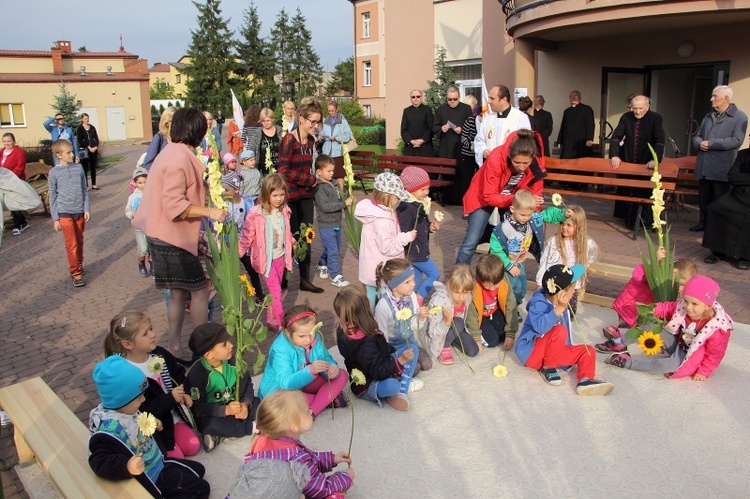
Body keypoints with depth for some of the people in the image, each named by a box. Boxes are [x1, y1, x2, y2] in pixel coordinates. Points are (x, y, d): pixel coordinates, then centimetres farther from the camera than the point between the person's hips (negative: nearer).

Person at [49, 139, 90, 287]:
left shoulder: (78, 168, 3)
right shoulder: (54, 172, -5)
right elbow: (52, 196, -1)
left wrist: (87, 209, 2)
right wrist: (55, 218, -2)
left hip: (80, 212, 3)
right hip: (65, 213, -3)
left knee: (79, 242, 14)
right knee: (72, 244, -3)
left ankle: (78, 266, 32)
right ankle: (76, 274, 3)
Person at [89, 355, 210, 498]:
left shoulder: (126, 410, -3)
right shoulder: (110, 429, -33)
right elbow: (100, 462, -38)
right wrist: (127, 467, -51)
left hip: (159, 464, 9)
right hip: (151, 478, -9)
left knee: (198, 469, 23)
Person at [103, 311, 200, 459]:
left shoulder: (160, 354, -5)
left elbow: (178, 374, 10)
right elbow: (142, 411, -28)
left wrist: (184, 394, -7)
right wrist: (170, 398, -31)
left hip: (173, 414, 6)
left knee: (193, 446, 4)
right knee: (176, 457, -5)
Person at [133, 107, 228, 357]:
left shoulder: (172, 152, 11)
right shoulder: (180, 158, -20)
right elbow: (175, 206, -25)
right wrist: (208, 212, -20)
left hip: (167, 236, 10)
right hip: (172, 238, -10)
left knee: (179, 293, 16)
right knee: (200, 289, 2)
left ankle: (175, 348, 25)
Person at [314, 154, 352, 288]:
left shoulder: (335, 184, 7)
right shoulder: (319, 188, -17)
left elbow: (339, 200, 16)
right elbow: (325, 206, -25)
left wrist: (347, 201, -6)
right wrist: (344, 203, -24)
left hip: (336, 224, 8)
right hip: (326, 225, -8)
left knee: (335, 248, 20)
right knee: (332, 251, -5)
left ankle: (322, 266, 41)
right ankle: (335, 276, 4)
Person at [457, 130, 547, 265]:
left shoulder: (537, 164, -25)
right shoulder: (496, 158, -36)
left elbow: (534, 194, -13)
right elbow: (489, 196, -30)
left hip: (513, 198, 4)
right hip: (484, 196, -4)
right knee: (471, 243, -8)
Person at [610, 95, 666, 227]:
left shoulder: (656, 118, -8)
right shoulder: (626, 117, 0)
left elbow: (660, 140, -16)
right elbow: (616, 137, -4)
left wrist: (655, 159, -28)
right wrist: (614, 155, -18)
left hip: (646, 164, -3)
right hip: (626, 161, 3)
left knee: (645, 193, -5)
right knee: (625, 191, 7)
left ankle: (646, 220, 3)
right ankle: (628, 219, 19)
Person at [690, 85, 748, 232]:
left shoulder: (739, 117, -6)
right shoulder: (708, 117, 15)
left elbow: (736, 141, -16)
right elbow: (697, 137, 17)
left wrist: (710, 144, -17)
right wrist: (700, 143, -7)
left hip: (721, 169, -6)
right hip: (704, 168, 6)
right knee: (703, 198, 14)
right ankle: (703, 222, 27)